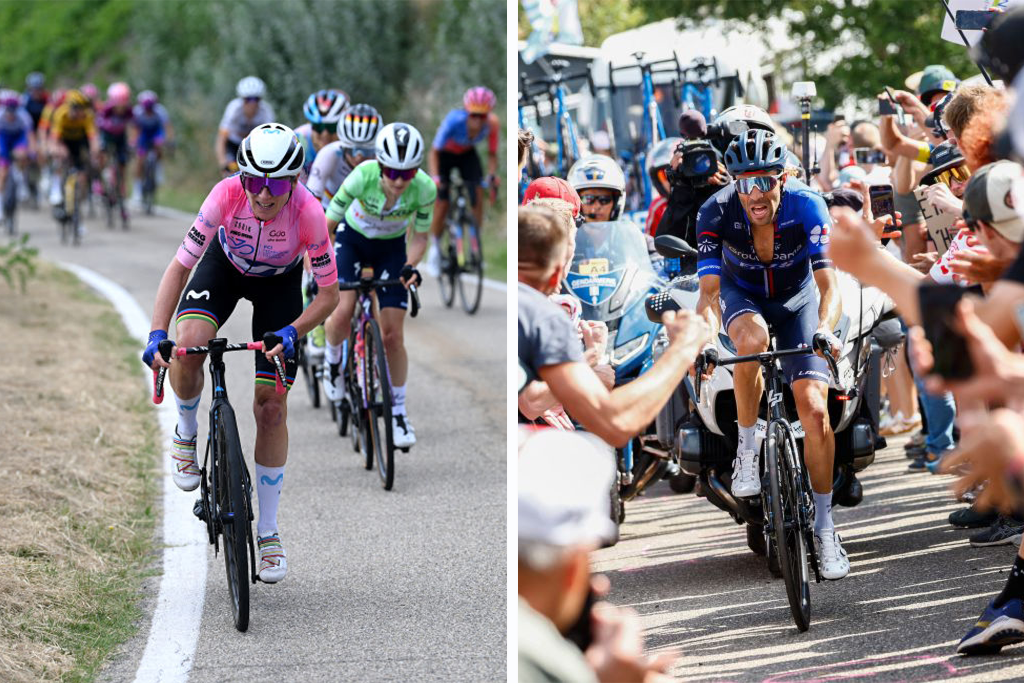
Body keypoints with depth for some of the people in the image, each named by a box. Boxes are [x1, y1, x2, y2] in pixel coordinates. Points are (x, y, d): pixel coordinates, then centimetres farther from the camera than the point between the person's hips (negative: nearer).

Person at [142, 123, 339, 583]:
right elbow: (180, 265, -29)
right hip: (225, 265, 0)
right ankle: (186, 434, 1)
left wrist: (292, 333, -37)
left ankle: (268, 532, 10)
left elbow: (329, 294, -22)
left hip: (279, 283, 0)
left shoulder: (308, 213, -34)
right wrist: (157, 334, -40)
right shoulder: (227, 195, -34)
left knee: (272, 408, -3)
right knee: (189, 345, -31)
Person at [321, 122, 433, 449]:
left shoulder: (425, 189, -27)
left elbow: (419, 238, -11)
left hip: (391, 248, 1)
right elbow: (326, 225, -23)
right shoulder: (363, 177, -32)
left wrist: (410, 266, -28)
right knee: (342, 314, -23)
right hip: (352, 238, -1)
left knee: (393, 336, -6)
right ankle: (333, 359, 12)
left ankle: (398, 411, 11)